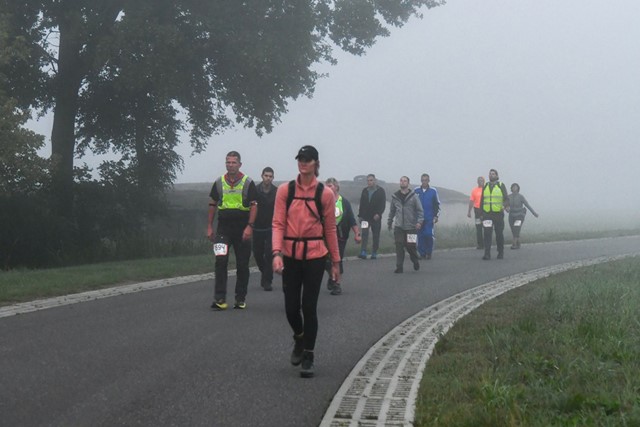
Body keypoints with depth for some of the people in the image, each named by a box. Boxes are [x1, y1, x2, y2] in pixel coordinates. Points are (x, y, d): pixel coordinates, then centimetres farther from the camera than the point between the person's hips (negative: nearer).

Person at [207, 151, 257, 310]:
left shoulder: (248, 183, 0)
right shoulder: (219, 182, 8)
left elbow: (254, 206, -4)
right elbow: (212, 205, 14)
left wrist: (249, 226, -15)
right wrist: (209, 227, 9)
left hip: (242, 230, -1)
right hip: (223, 229, 1)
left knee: (242, 265, 5)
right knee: (220, 262, -11)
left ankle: (241, 299, 15)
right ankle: (220, 299, -10)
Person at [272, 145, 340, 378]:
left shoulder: (325, 194, 0)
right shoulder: (285, 190, 1)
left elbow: (330, 229, 5)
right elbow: (278, 224, -2)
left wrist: (336, 262, 7)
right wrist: (277, 253, -16)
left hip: (315, 256, -1)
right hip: (290, 255, 1)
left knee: (309, 306, -2)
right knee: (291, 306, 3)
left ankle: (308, 356, 10)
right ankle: (299, 339, 35)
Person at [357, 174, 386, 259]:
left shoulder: (380, 191, 0)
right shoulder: (365, 191, 11)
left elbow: (383, 204, -5)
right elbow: (361, 204, 13)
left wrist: (378, 214, -18)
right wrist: (360, 215, 6)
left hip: (376, 217, -2)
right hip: (365, 217, 2)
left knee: (376, 236, 4)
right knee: (364, 234, -10)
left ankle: (374, 253, 12)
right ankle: (363, 252, -17)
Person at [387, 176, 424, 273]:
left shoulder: (413, 196, -1)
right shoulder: (395, 196, 9)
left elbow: (420, 210, -1)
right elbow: (392, 210, 20)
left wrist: (419, 221, -13)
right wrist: (389, 222, 20)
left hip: (411, 226, -2)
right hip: (398, 226, 2)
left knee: (411, 246, 0)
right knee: (399, 247, -5)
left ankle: (415, 261, 28)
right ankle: (399, 266, 1)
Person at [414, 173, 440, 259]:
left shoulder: (433, 191, 3)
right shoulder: (416, 191, 5)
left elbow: (437, 204, 9)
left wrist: (436, 216, 1)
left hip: (430, 218, -1)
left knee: (429, 235, -10)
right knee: (420, 236, 0)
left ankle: (429, 253, 5)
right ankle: (422, 253, 8)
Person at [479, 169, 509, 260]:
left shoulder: (501, 186, 3)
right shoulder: (485, 187, 11)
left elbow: (506, 199, -2)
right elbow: (482, 201, 15)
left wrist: (505, 206, -24)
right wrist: (481, 214, 10)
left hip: (498, 214, -1)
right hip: (487, 214, 1)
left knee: (499, 234, 7)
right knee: (487, 234, -10)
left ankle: (501, 253, 20)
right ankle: (487, 254, -13)